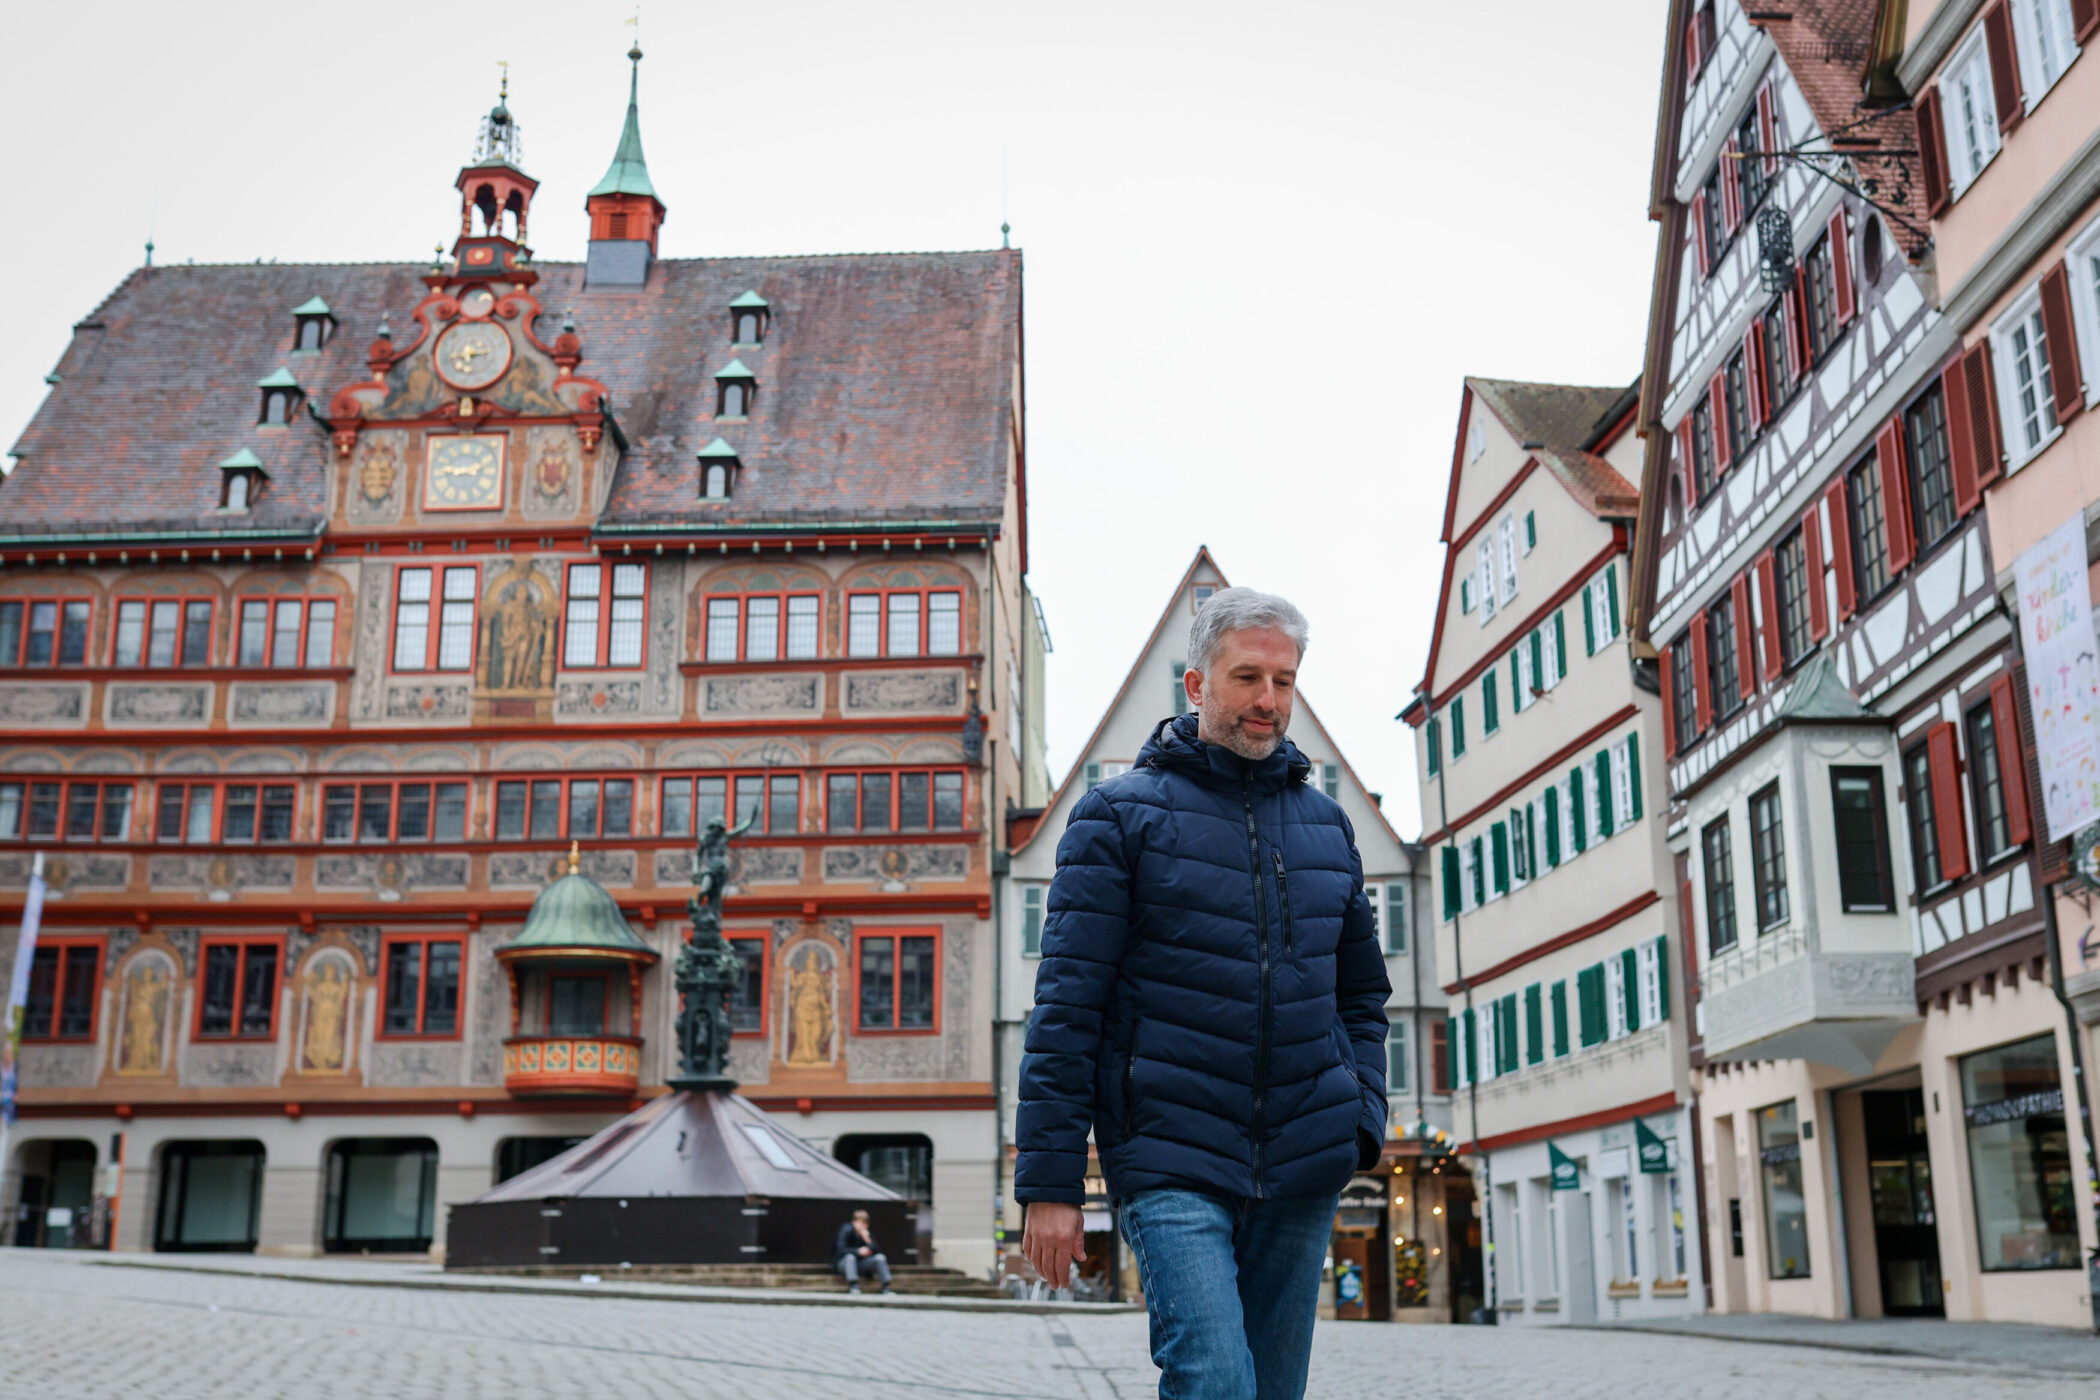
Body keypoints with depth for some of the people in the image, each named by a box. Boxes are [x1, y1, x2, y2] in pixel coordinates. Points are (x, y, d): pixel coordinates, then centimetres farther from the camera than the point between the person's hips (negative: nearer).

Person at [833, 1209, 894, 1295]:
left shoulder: (867, 1233, 2)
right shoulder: (847, 1230, -13)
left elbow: (877, 1250, -5)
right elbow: (841, 1250, -24)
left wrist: (868, 1240, -22)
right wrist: (858, 1251, -27)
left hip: (861, 1264, 4)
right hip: (844, 1263, -4)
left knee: (880, 1257, -20)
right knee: (850, 1257, -38)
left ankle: (886, 1287, -24)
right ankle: (854, 1287, -45)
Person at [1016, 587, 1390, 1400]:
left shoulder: (1324, 823, 13)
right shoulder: (1121, 814, -2)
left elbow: (1361, 992, 21)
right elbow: (1067, 1006, -6)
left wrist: (1363, 1119, 6)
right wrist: (1049, 1181, -11)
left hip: (1302, 1176, 5)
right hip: (1171, 1166, -5)